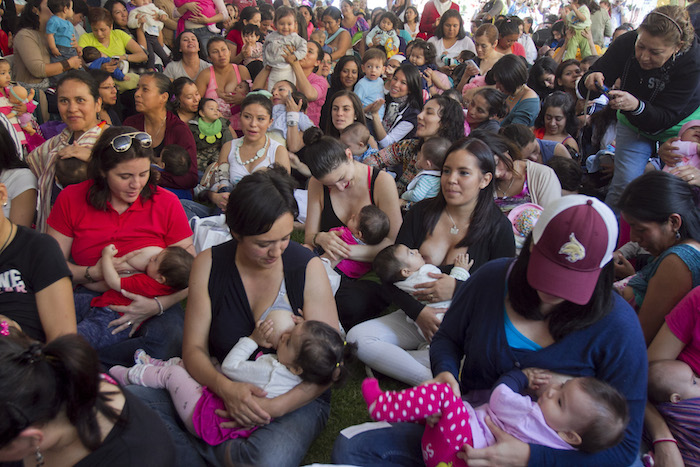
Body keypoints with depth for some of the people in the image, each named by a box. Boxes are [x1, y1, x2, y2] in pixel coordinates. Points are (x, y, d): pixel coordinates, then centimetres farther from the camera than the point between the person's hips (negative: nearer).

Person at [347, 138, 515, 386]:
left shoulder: (498, 227, -4)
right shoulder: (422, 212, 2)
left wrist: (457, 289, -18)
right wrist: (418, 312, -16)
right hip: (415, 316, 3)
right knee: (357, 337, -21)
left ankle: (388, 361, -20)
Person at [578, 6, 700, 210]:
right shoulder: (627, 43, -25)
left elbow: (664, 117, -33)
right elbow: (584, 89, -23)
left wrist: (636, 106, -52)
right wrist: (591, 81, -47)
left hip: (680, 126, -1)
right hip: (634, 122, 1)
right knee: (625, 182, -10)